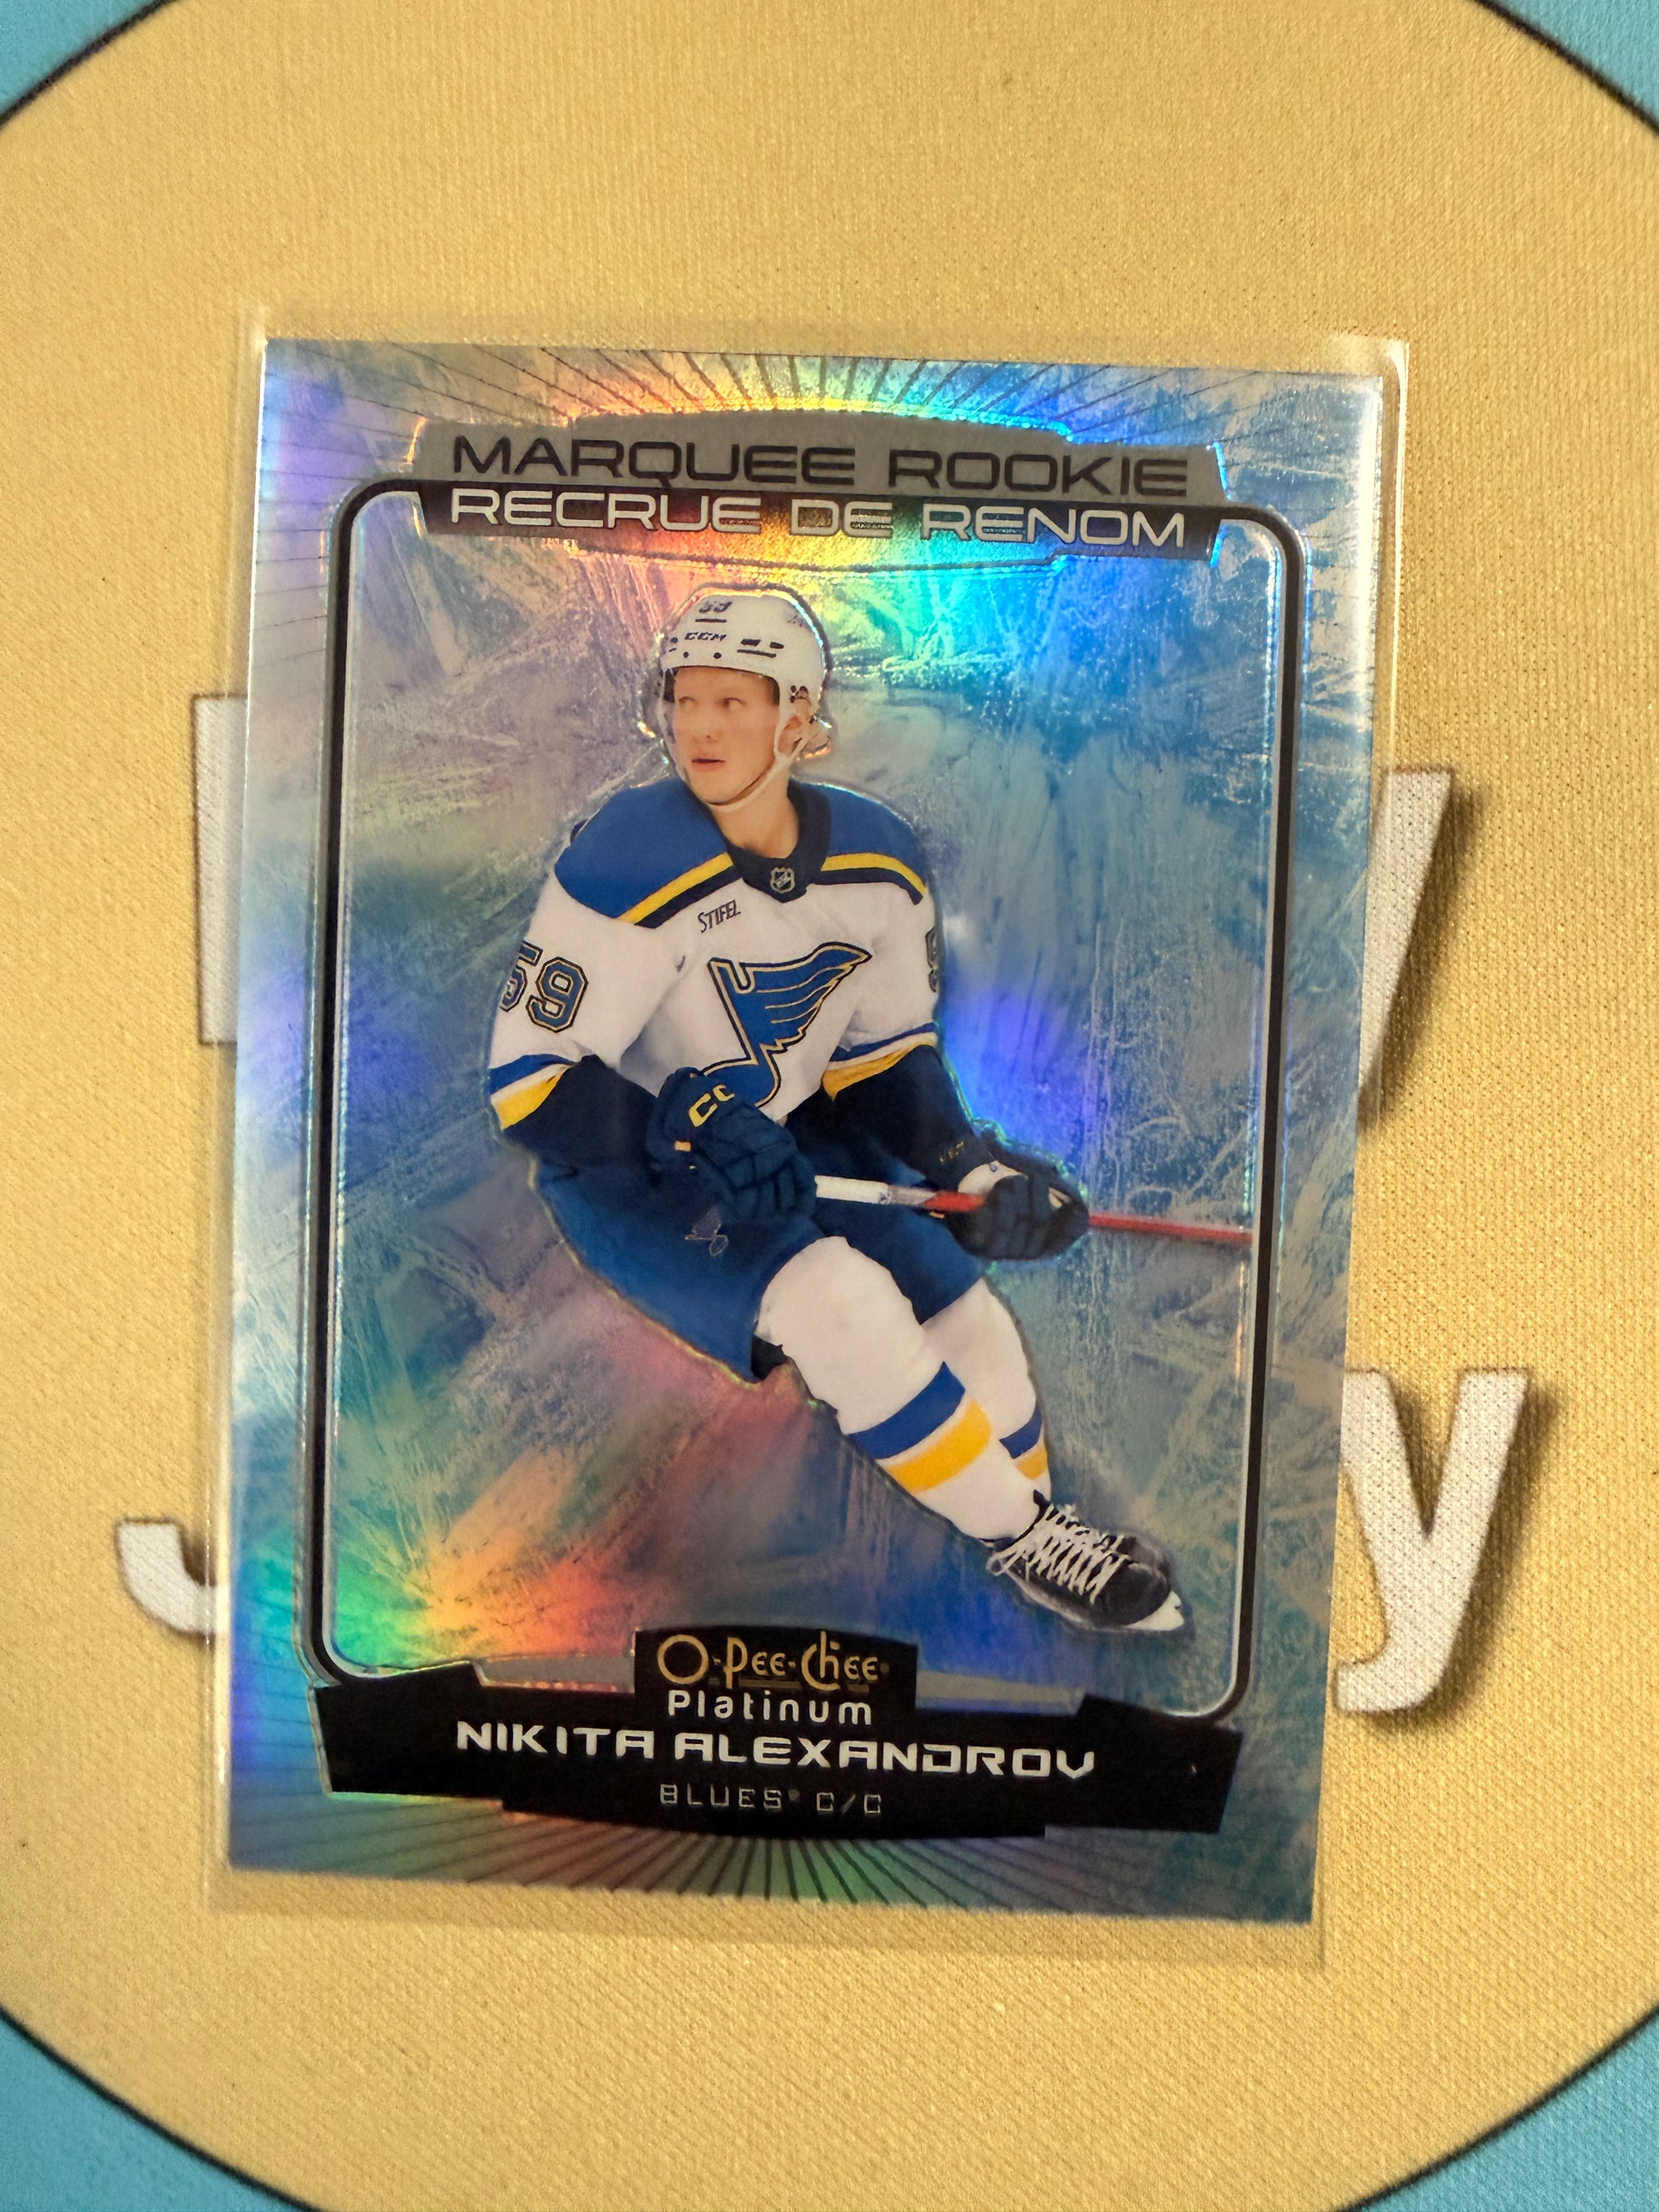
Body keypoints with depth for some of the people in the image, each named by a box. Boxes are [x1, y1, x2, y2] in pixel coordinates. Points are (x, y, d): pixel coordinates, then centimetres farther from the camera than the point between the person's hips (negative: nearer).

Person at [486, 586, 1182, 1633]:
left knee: (967, 1319, -3)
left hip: (792, 1144, 5)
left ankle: (1040, 1535, 26)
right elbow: (528, 1075, -22)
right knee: (841, 1302, -28)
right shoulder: (630, 864, -23)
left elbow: (889, 1054, 5)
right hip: (630, 1174, -5)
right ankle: (1021, 1535, -6)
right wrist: (698, 1136, -32)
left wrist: (967, 1163, -11)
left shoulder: (878, 860, -6)